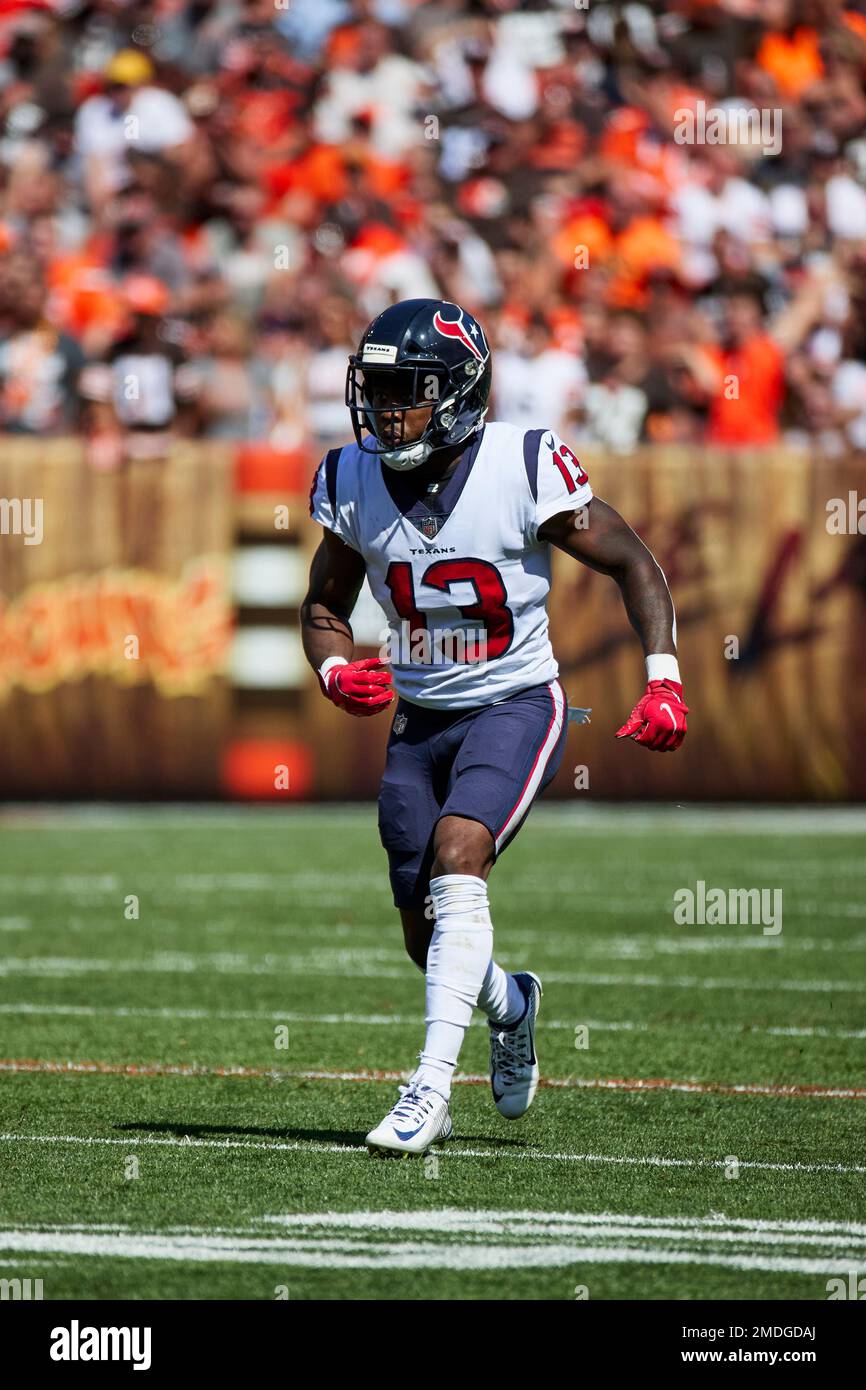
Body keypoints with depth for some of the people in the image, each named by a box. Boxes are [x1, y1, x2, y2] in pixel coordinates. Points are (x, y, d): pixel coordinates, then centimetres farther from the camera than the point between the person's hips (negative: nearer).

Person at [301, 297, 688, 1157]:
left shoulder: (524, 472, -18)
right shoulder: (353, 483, -5)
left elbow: (632, 564, -6)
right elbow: (325, 603, 10)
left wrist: (662, 681, -15)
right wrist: (336, 672, -11)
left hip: (514, 706, -5)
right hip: (419, 719, 5)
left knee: (457, 854, -29)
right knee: (429, 939, 7)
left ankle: (432, 1086, -29)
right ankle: (509, 1004, 43)